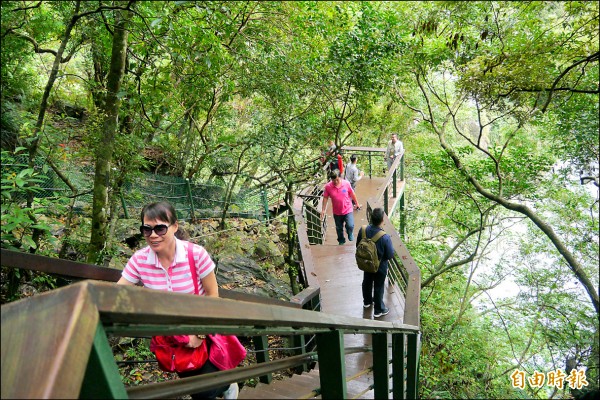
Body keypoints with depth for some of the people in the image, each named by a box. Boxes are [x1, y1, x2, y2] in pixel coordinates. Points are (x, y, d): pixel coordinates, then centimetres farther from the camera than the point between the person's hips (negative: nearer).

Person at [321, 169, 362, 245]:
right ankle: (341, 241, 42)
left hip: (348, 210, -1)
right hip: (337, 212, 1)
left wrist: (357, 203, 13)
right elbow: (325, 198, -3)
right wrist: (323, 210, -1)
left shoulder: (346, 183, -14)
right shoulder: (328, 186, -15)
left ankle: (350, 236, 22)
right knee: (339, 228, 17)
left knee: (350, 226, -14)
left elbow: (352, 194, 1)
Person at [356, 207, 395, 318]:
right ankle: (379, 310, 35)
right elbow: (390, 255, -22)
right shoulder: (385, 237, -34)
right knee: (379, 287, 16)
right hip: (380, 266, -4)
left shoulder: (363, 230, -20)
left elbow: (358, 246, -4)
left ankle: (367, 301, 52)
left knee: (367, 282, 27)